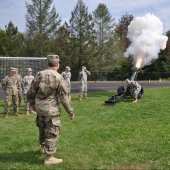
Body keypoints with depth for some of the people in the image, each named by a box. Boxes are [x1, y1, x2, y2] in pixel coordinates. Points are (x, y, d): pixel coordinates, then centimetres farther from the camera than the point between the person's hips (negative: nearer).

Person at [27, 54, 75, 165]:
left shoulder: (39, 75, 0)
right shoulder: (58, 78, -14)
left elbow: (31, 93, 5)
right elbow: (64, 98, -13)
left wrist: (33, 105, 22)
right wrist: (70, 112, -2)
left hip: (40, 109, 6)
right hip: (52, 110, -6)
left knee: (42, 130, 23)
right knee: (52, 133, 5)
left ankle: (44, 148, 44)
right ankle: (49, 158, 11)